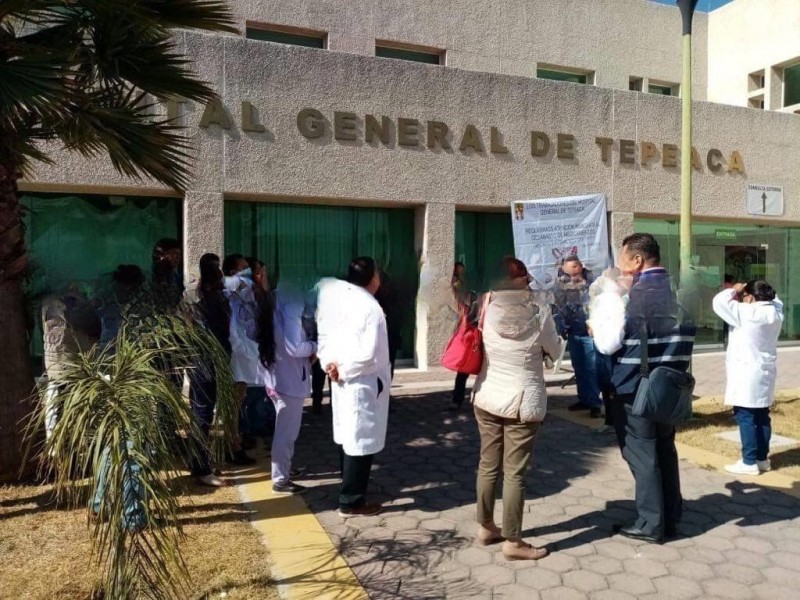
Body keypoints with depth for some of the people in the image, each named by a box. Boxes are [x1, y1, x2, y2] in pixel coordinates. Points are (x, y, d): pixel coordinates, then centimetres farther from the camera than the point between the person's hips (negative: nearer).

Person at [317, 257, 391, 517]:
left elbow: (325, 333, 7)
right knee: (361, 442, 3)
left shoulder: (338, 296, 3)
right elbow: (368, 354, -26)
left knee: (348, 437, 20)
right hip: (363, 383, -9)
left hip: (343, 381, 9)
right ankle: (351, 502, 14)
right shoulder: (371, 308, -20)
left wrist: (328, 362, -3)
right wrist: (344, 370, -13)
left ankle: (350, 490, 35)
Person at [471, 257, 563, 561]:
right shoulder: (539, 312, -11)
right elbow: (555, 351, 3)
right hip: (523, 403, -3)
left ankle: (486, 527, 31)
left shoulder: (487, 310, -7)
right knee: (514, 472, 4)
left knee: (488, 465, 16)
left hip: (487, 398, 3)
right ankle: (513, 541, 14)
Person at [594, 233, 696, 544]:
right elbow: (674, 337, 16)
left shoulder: (634, 295, -17)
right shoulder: (677, 291, 7)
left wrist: (596, 329, 3)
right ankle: (670, 518, 25)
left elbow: (608, 344, -14)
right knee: (665, 452, 16)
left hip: (635, 389, -7)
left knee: (641, 456, 3)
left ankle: (651, 524, 11)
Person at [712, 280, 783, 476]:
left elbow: (719, 302, -17)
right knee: (761, 416, 13)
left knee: (746, 418, -3)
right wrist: (763, 290, 14)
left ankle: (750, 462, 0)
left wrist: (734, 291, -1)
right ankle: (762, 458, 21)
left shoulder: (747, 313, -18)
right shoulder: (775, 312, 5)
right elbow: (774, 299, 28)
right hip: (765, 373, 8)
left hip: (746, 375, -8)